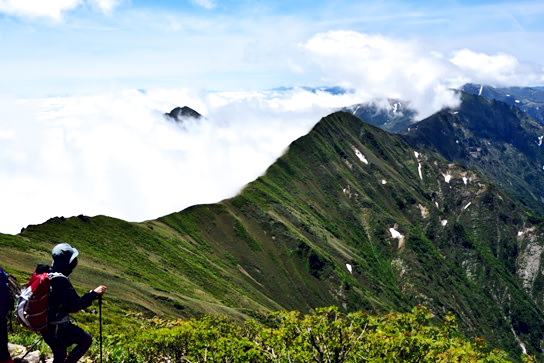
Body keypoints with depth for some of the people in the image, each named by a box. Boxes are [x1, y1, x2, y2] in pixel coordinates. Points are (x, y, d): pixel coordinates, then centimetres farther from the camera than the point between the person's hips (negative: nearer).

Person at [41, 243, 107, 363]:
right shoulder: (61, 280, -26)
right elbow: (77, 304, -26)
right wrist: (94, 293, -17)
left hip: (46, 325, 9)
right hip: (58, 327, -9)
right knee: (86, 339, 4)